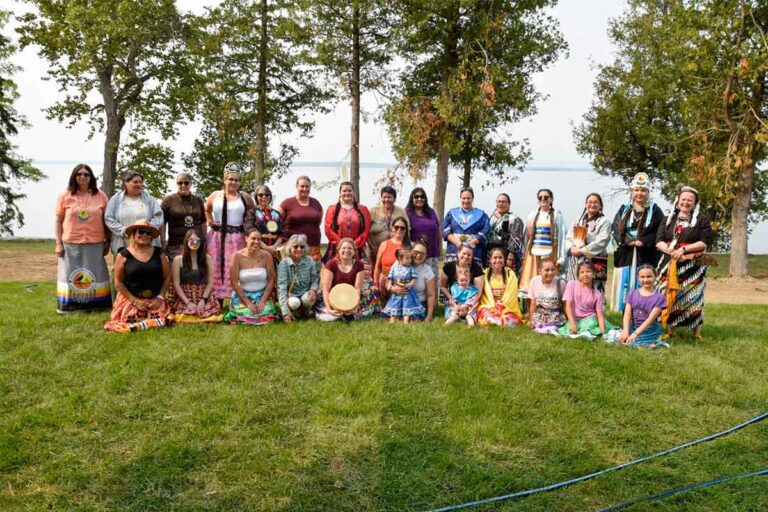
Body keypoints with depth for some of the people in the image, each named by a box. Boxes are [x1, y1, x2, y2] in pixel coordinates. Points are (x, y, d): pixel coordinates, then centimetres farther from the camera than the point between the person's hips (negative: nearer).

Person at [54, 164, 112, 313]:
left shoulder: (100, 196, 4)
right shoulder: (65, 196, 3)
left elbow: (106, 220, 7)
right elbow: (58, 221, 4)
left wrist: (107, 242, 4)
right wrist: (58, 243, -1)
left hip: (95, 244, 0)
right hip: (70, 244, 0)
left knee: (94, 275, 6)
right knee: (70, 276, 6)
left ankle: (95, 305, 14)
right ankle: (70, 306, 13)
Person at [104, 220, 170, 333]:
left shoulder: (158, 253, 9)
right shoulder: (123, 255, 2)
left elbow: (167, 277, 9)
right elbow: (118, 283, -1)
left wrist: (160, 297, -4)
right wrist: (135, 300, -9)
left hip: (155, 299, 2)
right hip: (130, 298, -2)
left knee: (159, 316, -24)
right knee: (131, 319, -27)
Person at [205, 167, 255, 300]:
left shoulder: (245, 197, 6)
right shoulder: (215, 195, 8)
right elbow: (206, 210, 22)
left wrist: (246, 224, 2)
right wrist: (211, 222, 8)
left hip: (237, 238, -1)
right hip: (217, 237, 1)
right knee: (217, 267, 1)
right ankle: (218, 301, 6)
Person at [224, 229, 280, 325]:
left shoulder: (266, 255, -5)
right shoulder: (237, 256, -9)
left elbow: (271, 280, -2)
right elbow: (234, 282, -8)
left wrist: (262, 301, -12)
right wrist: (248, 303, -14)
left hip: (262, 295, 1)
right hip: (242, 295, -1)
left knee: (266, 313, -21)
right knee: (246, 314, -23)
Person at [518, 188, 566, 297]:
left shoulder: (556, 215, 5)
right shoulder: (532, 215, 14)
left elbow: (561, 236, 1)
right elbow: (527, 235, 13)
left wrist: (561, 257, -5)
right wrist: (524, 254, 6)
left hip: (549, 253, -3)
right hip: (533, 253, 3)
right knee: (531, 280, -2)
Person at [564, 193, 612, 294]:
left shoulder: (604, 221, 3)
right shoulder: (578, 220, 20)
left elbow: (601, 242, -8)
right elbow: (568, 238, 14)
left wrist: (582, 251, -11)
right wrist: (572, 248, -7)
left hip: (594, 261, -5)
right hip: (575, 262, 5)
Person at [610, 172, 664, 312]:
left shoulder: (654, 210, 5)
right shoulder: (624, 209, 12)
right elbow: (616, 228, 2)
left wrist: (642, 241, -13)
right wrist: (629, 241, -12)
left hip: (645, 256, -2)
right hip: (626, 255, 2)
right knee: (626, 288, 2)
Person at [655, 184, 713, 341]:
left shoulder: (702, 220, 4)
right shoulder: (668, 220, 12)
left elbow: (704, 242, -6)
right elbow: (659, 241, 3)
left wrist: (684, 249, -17)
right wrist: (672, 252, -14)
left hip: (692, 266, -3)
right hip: (669, 264, 3)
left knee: (692, 299, -4)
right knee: (669, 296, 3)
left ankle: (697, 333, 4)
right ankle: (670, 331, 12)